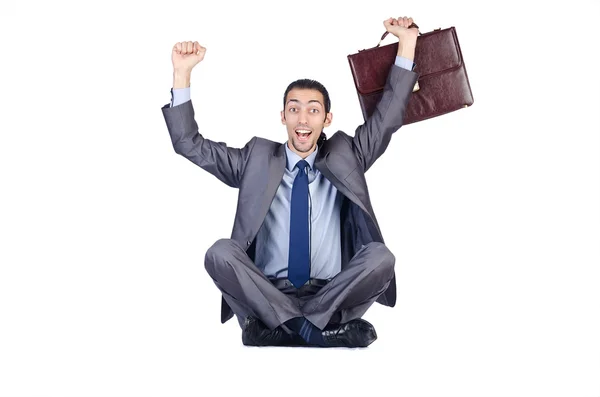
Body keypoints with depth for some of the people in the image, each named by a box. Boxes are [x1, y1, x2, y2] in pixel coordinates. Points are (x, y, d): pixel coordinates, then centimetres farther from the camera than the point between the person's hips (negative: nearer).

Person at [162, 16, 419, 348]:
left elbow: (389, 116, 9)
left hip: (330, 293, 1)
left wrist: (407, 44, 2)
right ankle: (310, 330, -30)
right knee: (220, 252, -27)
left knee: (380, 256, -27)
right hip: (267, 293, 0)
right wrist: (182, 73, 2)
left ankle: (280, 328, -26)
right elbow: (189, 144, 11)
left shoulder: (344, 157, 15)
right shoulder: (256, 160, 13)